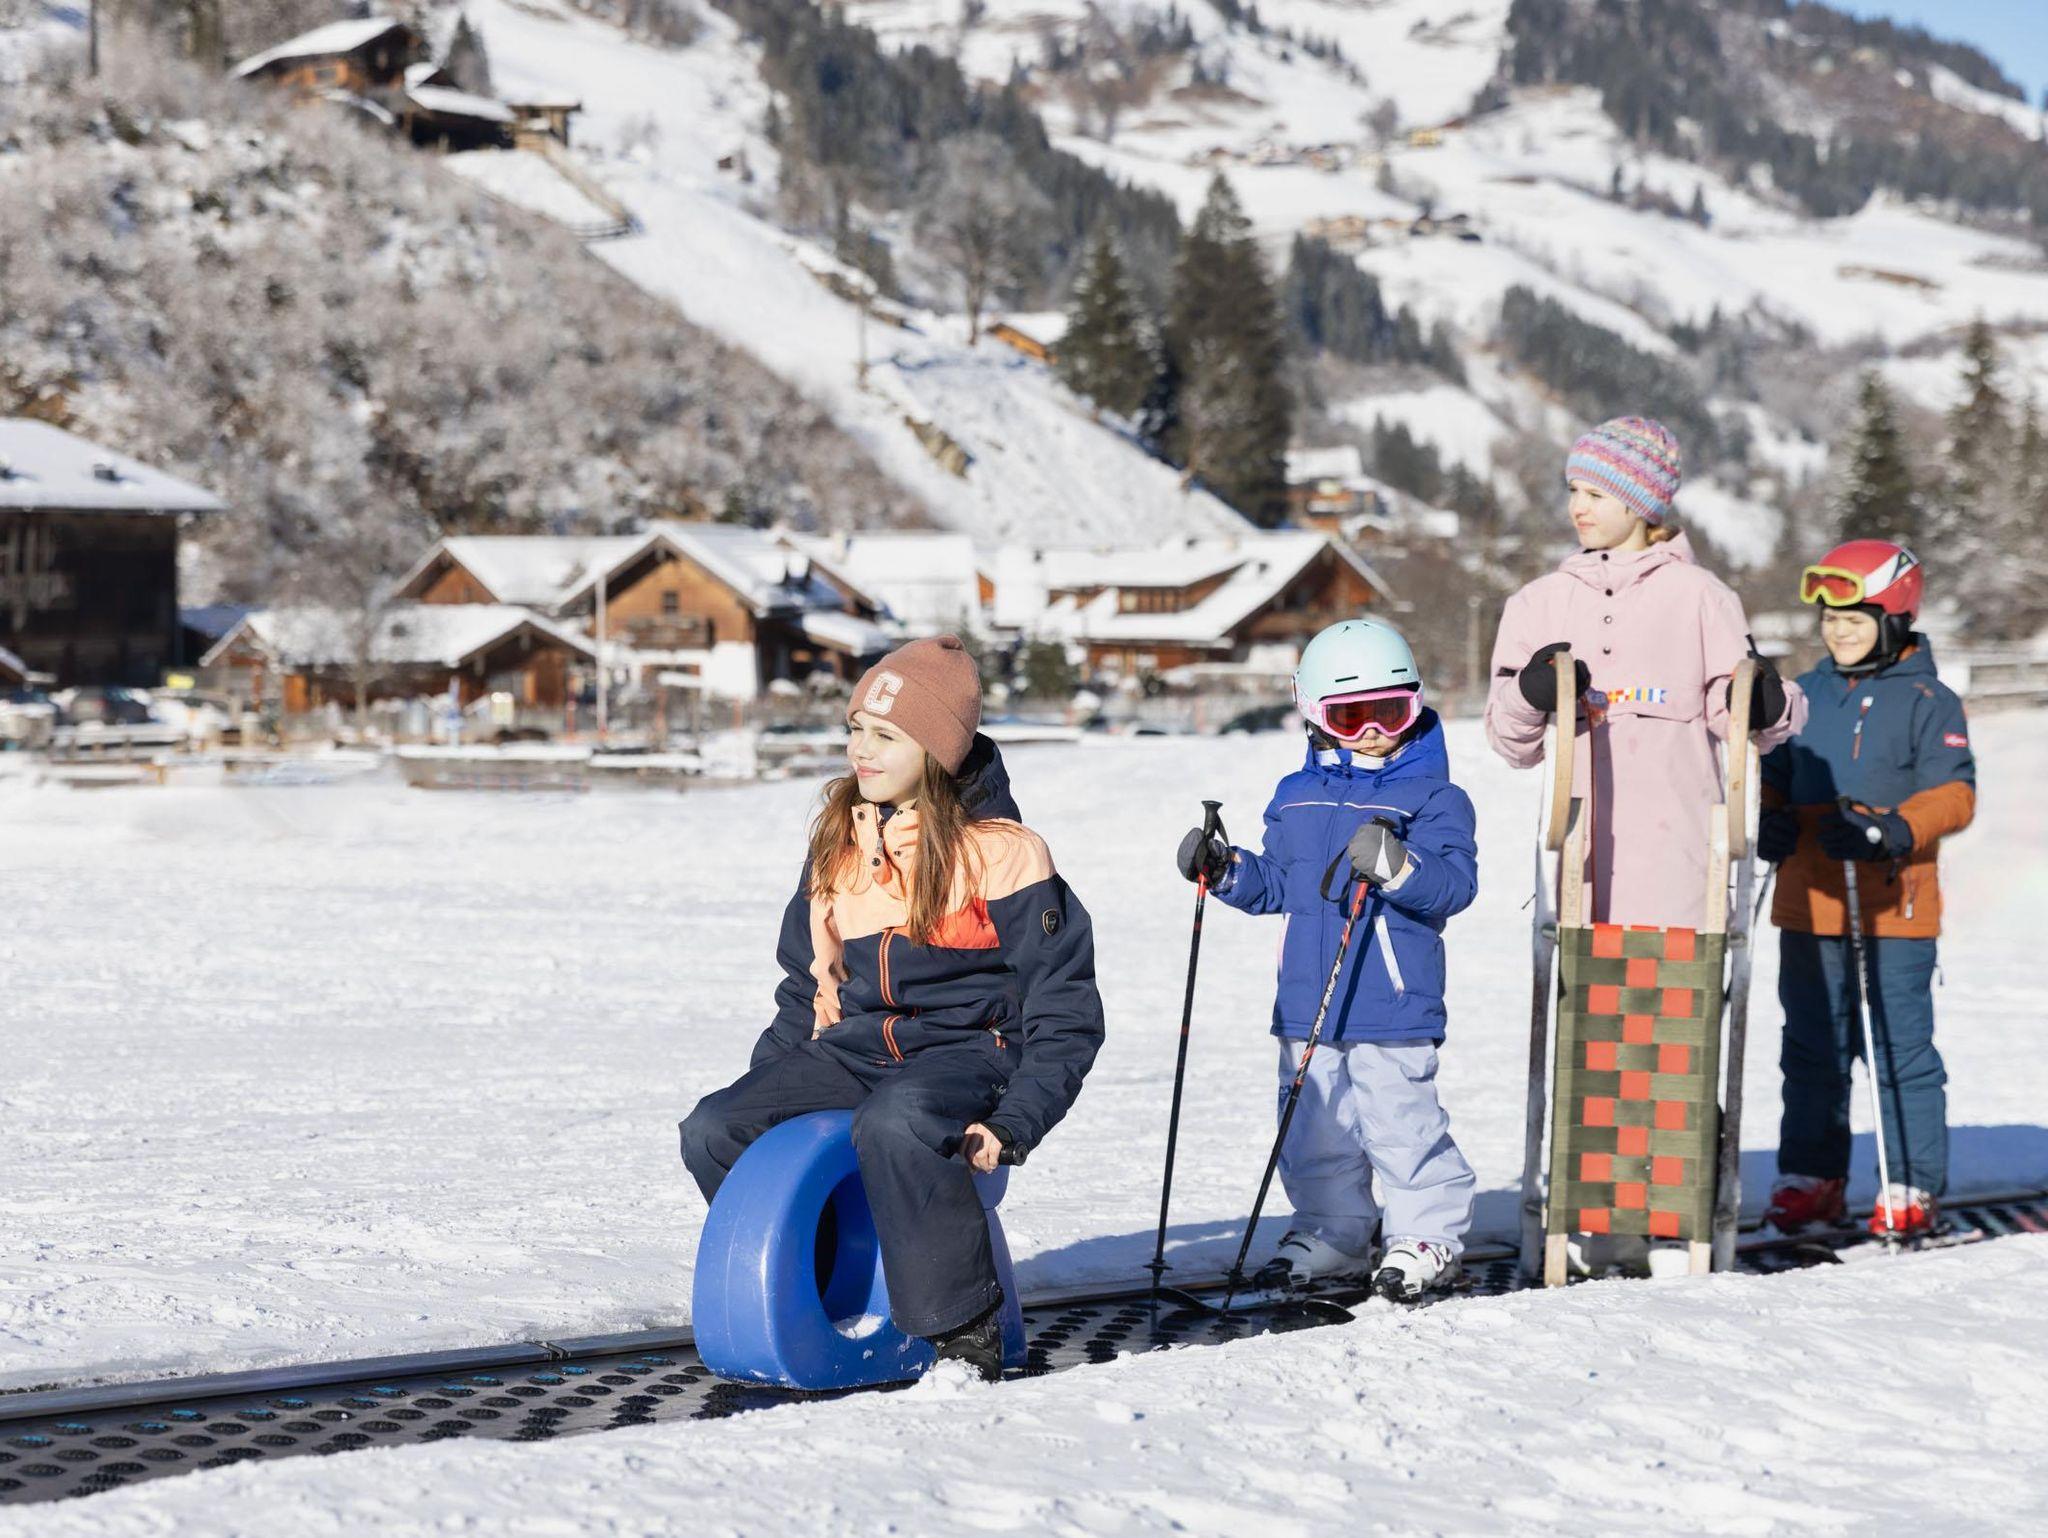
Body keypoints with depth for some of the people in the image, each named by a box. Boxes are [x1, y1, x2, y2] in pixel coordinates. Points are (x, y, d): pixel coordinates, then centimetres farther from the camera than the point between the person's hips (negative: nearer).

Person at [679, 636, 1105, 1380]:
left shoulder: (1001, 852, -7)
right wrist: (767, 1082, 11)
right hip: (853, 1051, 6)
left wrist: (1012, 1125, -18)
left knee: (892, 1127, -40)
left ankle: (965, 1329, -26)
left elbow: (1064, 1016, -7)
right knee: (713, 1132, -16)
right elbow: (805, 985, 24)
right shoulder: (838, 846, 12)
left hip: (965, 1048, -6)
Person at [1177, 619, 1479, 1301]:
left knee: (1398, 1121, -5)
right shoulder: (1297, 798, 13)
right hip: (1307, 1006, 6)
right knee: (1313, 1129, 13)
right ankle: (1331, 1232, 27)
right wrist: (1226, 869, 4)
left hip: (1393, 1008, -6)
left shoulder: (1433, 798, -4)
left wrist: (1397, 866, -31)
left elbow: (1455, 881, -15)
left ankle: (1426, 1236, 8)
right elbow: (1275, 884, 20)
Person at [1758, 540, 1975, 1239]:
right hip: (1809, 903, 5)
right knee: (1812, 1047, 10)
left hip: (1894, 906, -5)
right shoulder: (1806, 695, 12)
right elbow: (1776, 775, 19)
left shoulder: (1928, 702, -4)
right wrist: (1772, 821, -3)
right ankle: (1811, 1177, 18)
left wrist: (1890, 832, -24)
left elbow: (1953, 796, -9)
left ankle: (1911, 1185, 6)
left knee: (1901, 1047, -1)